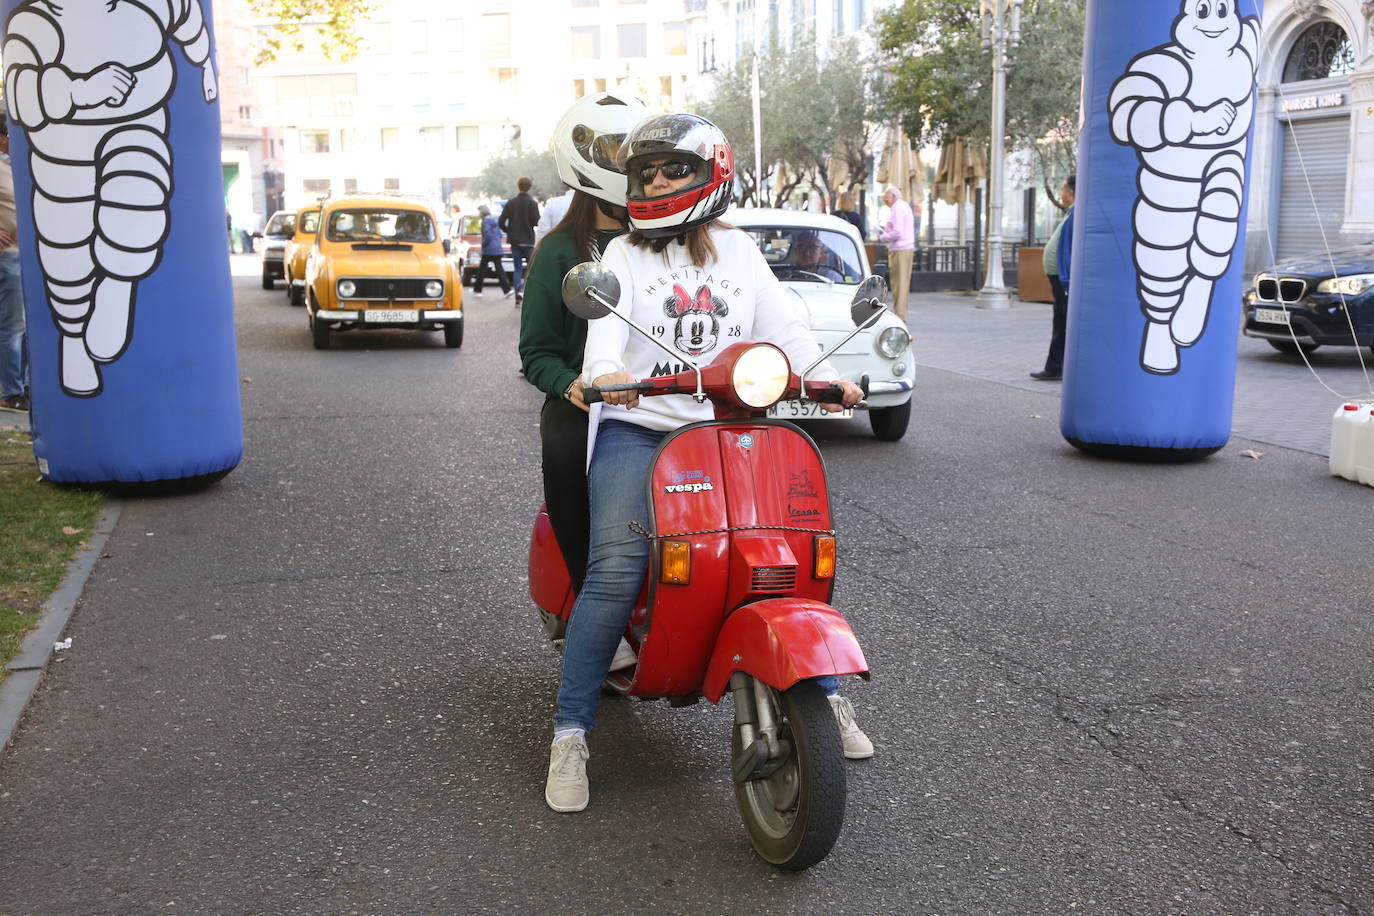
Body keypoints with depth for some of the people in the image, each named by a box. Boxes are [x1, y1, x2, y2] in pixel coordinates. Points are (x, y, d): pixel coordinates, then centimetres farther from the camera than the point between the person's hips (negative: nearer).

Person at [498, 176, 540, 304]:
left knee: (518, 269, 10)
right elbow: (535, 222, -13)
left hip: (514, 241, 4)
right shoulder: (532, 203, -9)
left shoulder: (511, 202, 2)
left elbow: (501, 222, -1)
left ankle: (517, 298, 5)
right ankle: (522, 289, -14)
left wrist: (509, 232, 14)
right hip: (528, 240, -4)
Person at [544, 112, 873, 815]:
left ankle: (825, 692, 14)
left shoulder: (738, 251, 17)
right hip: (637, 429, -3)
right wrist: (605, 373, -34)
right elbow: (606, 320, -13)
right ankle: (570, 735, -12)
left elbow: (780, 324, 7)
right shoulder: (624, 255, 7)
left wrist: (822, 376, -11)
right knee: (615, 570, -22)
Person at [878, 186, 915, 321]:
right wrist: (886, 228, 16)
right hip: (908, 248, 10)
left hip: (899, 250, -10)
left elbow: (897, 232, -20)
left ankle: (899, 314, -7)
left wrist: (882, 238, -8)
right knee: (904, 281, 10)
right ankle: (901, 313, 14)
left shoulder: (897, 209, -13)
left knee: (898, 282, -7)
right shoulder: (906, 206, 18)